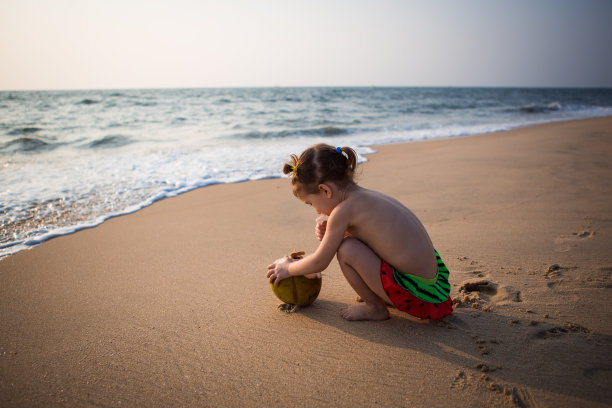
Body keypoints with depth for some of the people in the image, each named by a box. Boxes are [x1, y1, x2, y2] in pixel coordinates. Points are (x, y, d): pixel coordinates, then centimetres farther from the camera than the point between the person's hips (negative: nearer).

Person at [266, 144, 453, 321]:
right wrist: (331, 234, 8)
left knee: (346, 250, -17)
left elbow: (319, 263, -8)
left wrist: (287, 268, 10)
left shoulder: (345, 209, -18)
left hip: (418, 295, -9)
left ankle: (376, 309, 4)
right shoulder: (370, 196, 7)